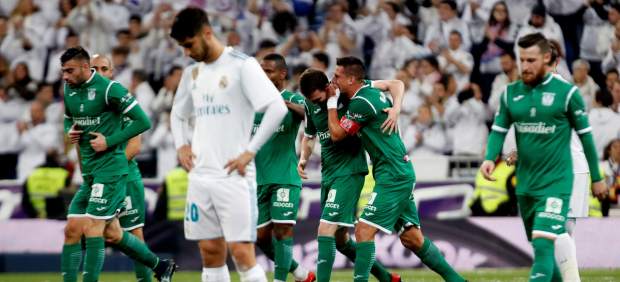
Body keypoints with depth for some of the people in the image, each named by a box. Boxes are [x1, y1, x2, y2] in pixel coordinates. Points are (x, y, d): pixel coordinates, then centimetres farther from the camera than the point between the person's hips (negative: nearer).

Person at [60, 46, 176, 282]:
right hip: (89, 172, 9)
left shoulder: (108, 89, -13)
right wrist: (69, 132, 3)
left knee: (92, 230, -13)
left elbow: (143, 121, -13)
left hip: (110, 168, -9)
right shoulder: (69, 90, 9)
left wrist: (109, 141, -17)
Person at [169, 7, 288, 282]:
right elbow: (177, 113, 31)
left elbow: (277, 108, -15)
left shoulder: (242, 65, -8)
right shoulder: (192, 72, 14)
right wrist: (181, 145, 13)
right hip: (200, 176, 7)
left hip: (233, 175, -7)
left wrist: (250, 151, -15)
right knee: (210, 253, 7)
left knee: (242, 253, -10)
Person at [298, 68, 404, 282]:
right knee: (339, 238, 14)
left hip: (350, 171, -8)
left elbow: (396, 85, -8)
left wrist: (396, 109, -27)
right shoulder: (310, 106, 4)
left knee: (326, 230, -18)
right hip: (328, 173, 8)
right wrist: (303, 158, 3)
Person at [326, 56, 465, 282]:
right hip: (401, 173, 10)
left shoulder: (361, 103, -16)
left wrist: (331, 101, 2)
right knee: (412, 238, 12)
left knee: (364, 231, -14)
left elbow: (336, 134, -8)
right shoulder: (373, 93, 11)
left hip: (392, 177, -10)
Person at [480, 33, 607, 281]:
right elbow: (499, 130, 6)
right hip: (525, 184, 5)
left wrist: (596, 178, 6)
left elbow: (585, 135, 0)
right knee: (540, 248, 15)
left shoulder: (566, 92, -7)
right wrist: (490, 158, -14)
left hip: (556, 183, -5)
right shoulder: (511, 93, 5)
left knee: (544, 245, -19)